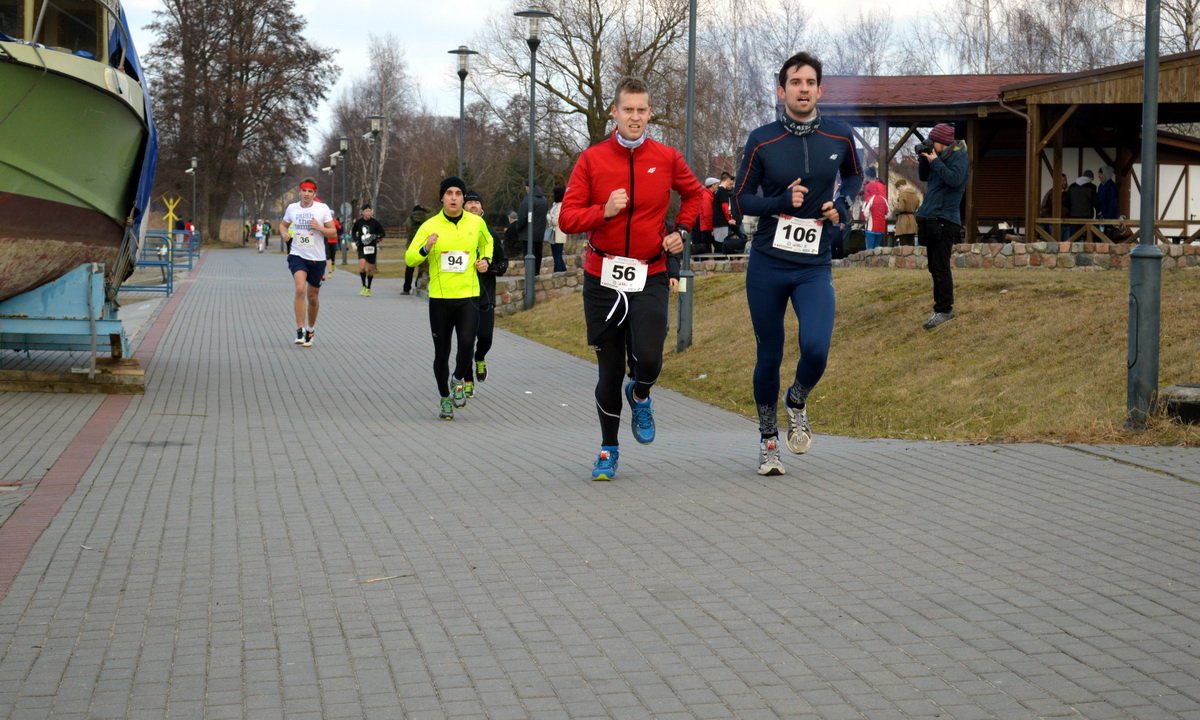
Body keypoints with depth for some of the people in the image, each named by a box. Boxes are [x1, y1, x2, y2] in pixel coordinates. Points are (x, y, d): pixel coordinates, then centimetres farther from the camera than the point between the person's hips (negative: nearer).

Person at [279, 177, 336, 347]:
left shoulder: (323, 208, -2)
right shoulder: (292, 208, 3)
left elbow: (333, 232, -2)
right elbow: (283, 225, 21)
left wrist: (319, 228, -20)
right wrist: (285, 234, -1)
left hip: (317, 258, 1)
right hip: (297, 256, 0)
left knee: (313, 296, 10)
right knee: (300, 289, -22)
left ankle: (310, 329, 31)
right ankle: (300, 330, -20)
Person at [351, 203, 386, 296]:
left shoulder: (375, 222, -5)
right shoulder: (358, 222, -2)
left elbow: (383, 234, 2)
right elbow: (353, 232, 15)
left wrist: (375, 237, -15)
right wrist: (355, 241, 0)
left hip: (372, 248, 0)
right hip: (361, 247, 0)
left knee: (370, 269, 6)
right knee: (362, 267, -18)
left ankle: (368, 288, 24)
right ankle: (364, 286, -1)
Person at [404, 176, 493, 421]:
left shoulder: (476, 223, 4)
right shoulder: (430, 226, -3)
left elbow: (487, 242, 26)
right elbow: (410, 259, -5)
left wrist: (486, 259, 8)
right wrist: (426, 248, -23)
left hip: (468, 296, 0)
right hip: (439, 297, 0)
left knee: (466, 343, -18)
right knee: (441, 352, 6)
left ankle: (459, 380, 11)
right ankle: (444, 398, 24)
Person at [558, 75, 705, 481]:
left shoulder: (666, 158, 1)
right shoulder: (591, 159, -2)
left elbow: (694, 194, 21)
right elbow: (567, 218, -5)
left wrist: (682, 231, 6)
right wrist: (604, 211, -21)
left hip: (649, 279, 0)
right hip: (602, 278, 0)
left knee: (648, 358, -19)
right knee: (610, 370, 6)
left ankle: (640, 397, 18)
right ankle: (609, 449, 26)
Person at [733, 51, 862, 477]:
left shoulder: (839, 137, 0)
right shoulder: (762, 142, -4)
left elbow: (854, 176, 21)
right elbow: (742, 201, 1)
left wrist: (842, 204, 0)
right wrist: (783, 202, -16)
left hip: (815, 267, 0)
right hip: (767, 265, 0)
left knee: (816, 349, -18)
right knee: (769, 356, 7)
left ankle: (797, 403, 16)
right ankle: (768, 441, 25)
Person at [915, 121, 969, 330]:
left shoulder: (958, 156, -8)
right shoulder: (940, 156, 16)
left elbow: (955, 179, -23)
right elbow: (924, 176, 22)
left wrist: (935, 161, -17)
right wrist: (923, 159, 5)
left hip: (944, 220, -9)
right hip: (931, 219, 9)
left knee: (940, 267, -12)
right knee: (934, 267, 12)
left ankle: (944, 310, -13)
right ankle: (943, 307, 18)